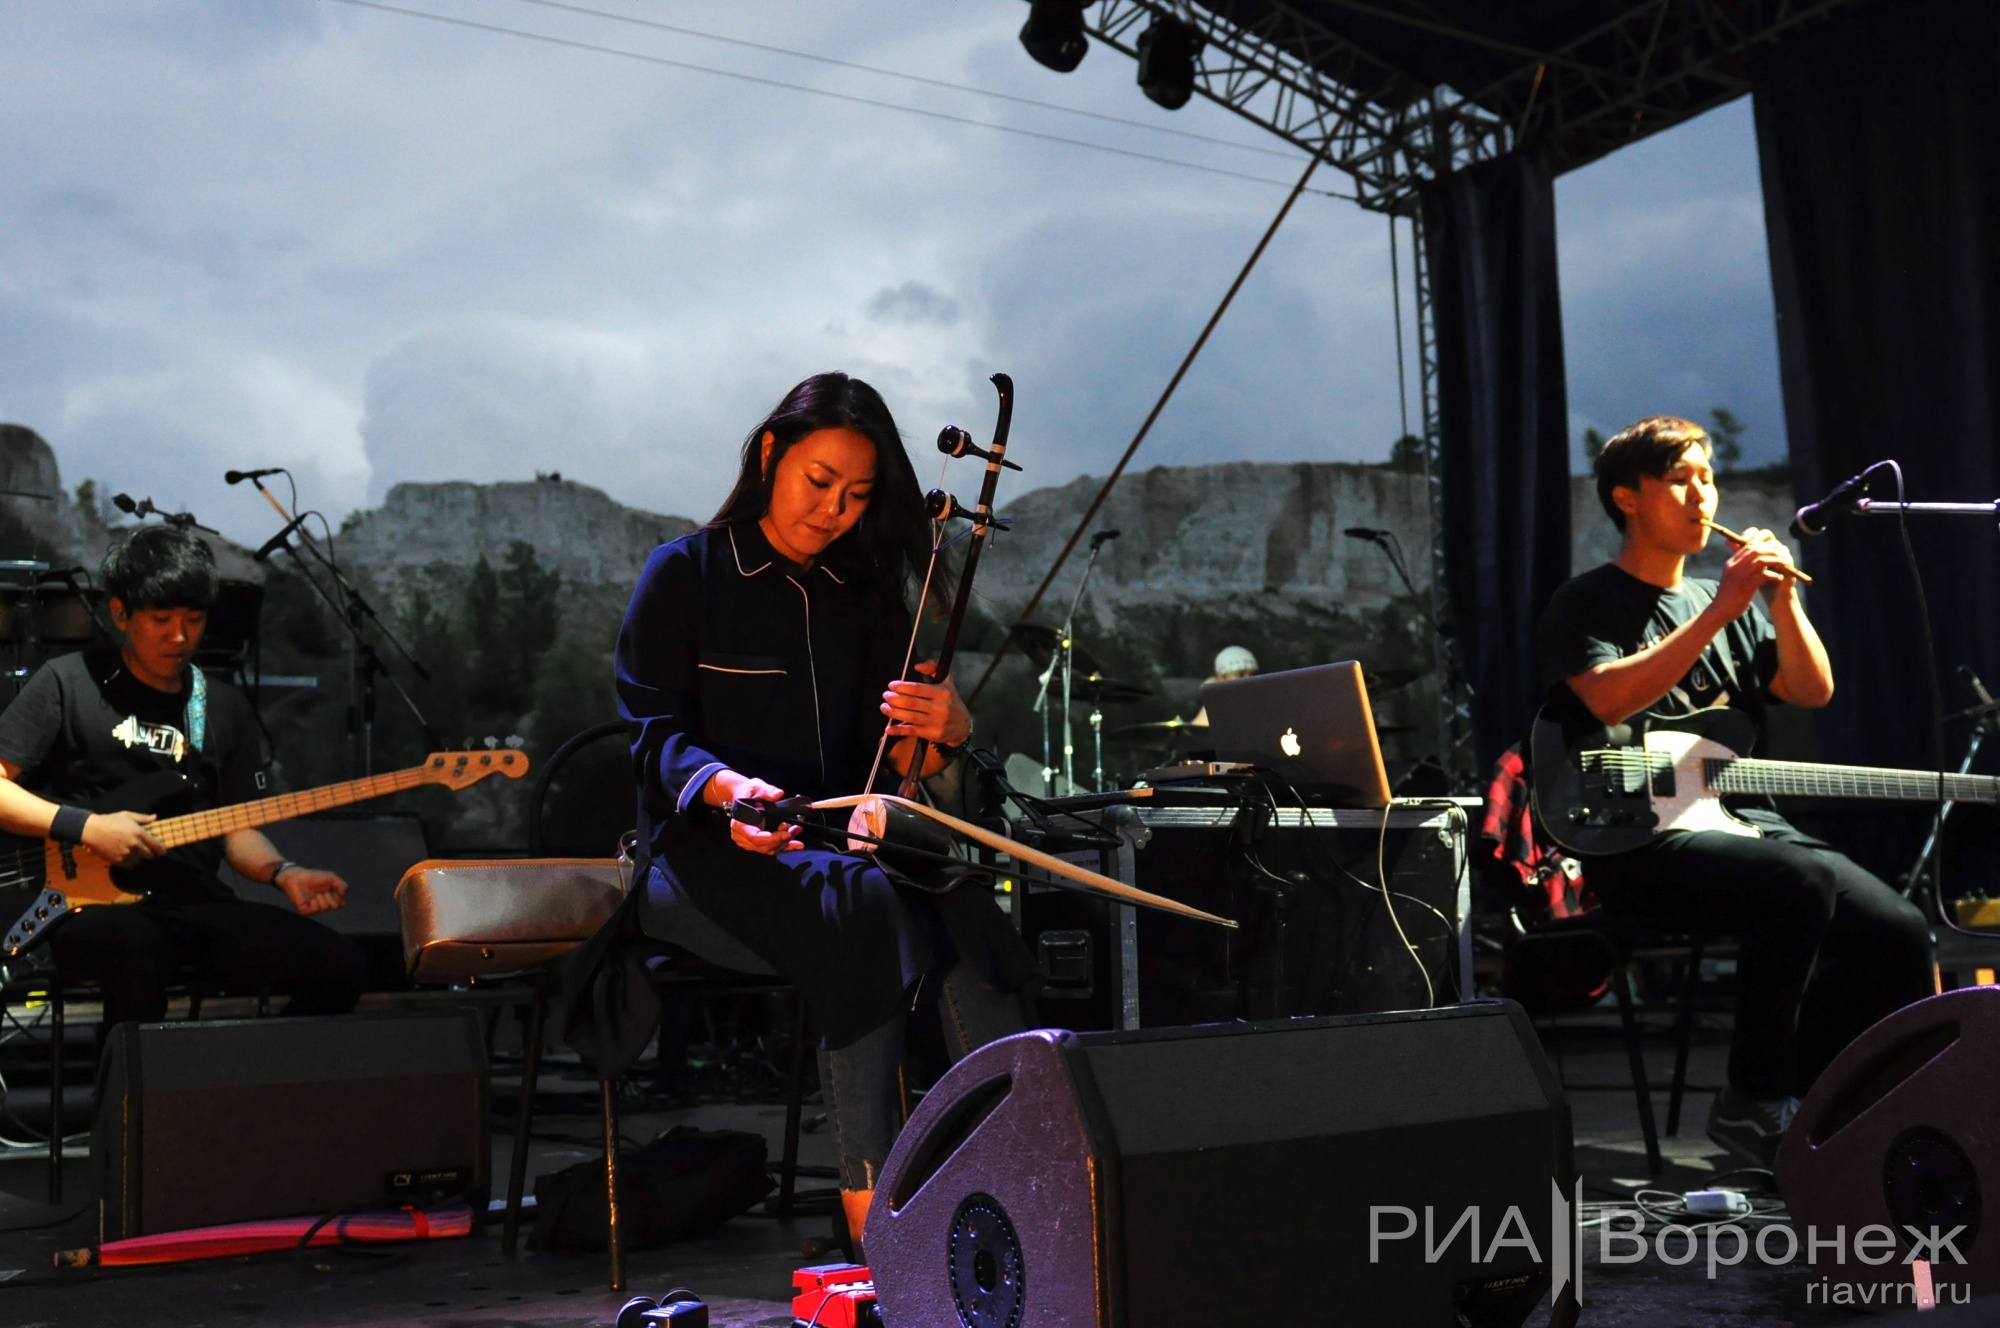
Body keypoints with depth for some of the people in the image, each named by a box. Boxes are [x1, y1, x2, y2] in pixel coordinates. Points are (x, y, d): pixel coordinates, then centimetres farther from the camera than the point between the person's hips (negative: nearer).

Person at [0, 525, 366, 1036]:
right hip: (89, 905, -4)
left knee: (340, 965, -16)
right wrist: (87, 827, -12)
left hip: (196, 907, 5)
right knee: (135, 946, -41)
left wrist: (282, 873, -3)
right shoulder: (68, 683, 1)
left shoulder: (226, 708, 15)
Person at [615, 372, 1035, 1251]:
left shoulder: (864, 592, 16)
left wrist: (945, 734, -13)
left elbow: (885, 763, 11)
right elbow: (656, 733, -6)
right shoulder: (683, 575, 2)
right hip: (706, 853, -4)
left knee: (958, 903, -28)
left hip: (835, 842, 4)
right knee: (870, 903, -34)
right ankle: (868, 1195, -32)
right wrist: (728, 788, -27)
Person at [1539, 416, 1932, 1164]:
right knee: (1805, 881, -32)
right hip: (1643, 843, -7)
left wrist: (1782, 601, -3)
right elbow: (1609, 699, -20)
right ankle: (1753, 1103, -20)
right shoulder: (1586, 606, 1)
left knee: (1896, 931, -13)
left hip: (1745, 822, 7)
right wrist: (1720, 611, -20)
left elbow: (1813, 690, 12)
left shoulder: (1728, 600, 22)